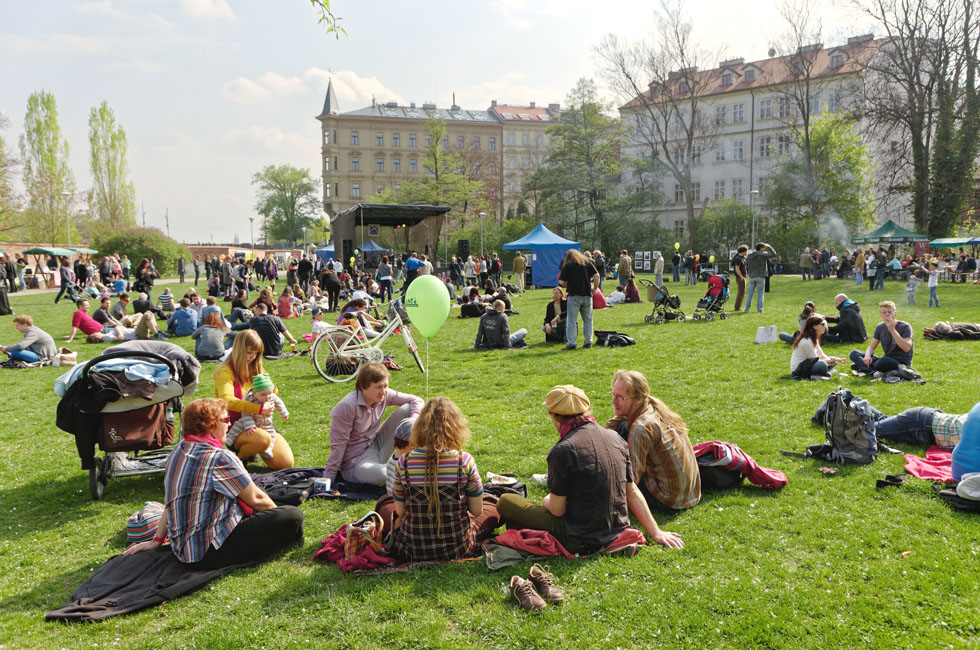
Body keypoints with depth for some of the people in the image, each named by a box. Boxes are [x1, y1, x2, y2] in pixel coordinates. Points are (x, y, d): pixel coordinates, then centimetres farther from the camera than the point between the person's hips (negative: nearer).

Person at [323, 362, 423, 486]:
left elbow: (416, 400, 2)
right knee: (382, 475, -41)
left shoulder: (384, 395, -6)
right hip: (355, 463, -7)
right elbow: (338, 446, -19)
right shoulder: (347, 407, -24)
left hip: (377, 446, 7)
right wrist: (327, 479, -16)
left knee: (407, 409, -6)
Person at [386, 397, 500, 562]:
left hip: (412, 552, 1)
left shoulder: (404, 462, -14)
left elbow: (400, 511, -3)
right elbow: (477, 511, -8)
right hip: (457, 550, -1)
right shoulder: (464, 460, -17)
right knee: (491, 505, 26)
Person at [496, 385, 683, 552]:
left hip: (580, 541, -7)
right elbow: (633, 492, 4)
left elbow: (557, 510, -13)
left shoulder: (562, 451, -20)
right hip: (617, 532, 7)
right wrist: (656, 532, 12)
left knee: (505, 502, 2)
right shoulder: (615, 438, -1)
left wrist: (547, 501, 10)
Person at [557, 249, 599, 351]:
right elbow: (596, 275, 0)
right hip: (587, 295, 4)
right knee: (588, 320, 12)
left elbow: (561, 282, -6)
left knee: (572, 321, 0)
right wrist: (595, 289, 7)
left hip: (574, 296, -3)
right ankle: (588, 342, 15)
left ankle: (571, 343, -4)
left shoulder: (567, 265, -2)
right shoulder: (587, 263, 9)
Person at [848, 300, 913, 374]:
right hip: (886, 360, 6)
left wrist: (892, 330, -27)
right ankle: (877, 372, -24)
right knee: (853, 354, -9)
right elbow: (872, 347, 7)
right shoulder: (880, 327, 7)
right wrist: (867, 356, -17)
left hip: (902, 363, -6)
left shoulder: (905, 327, -10)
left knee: (884, 360, -42)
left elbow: (907, 348, -25)